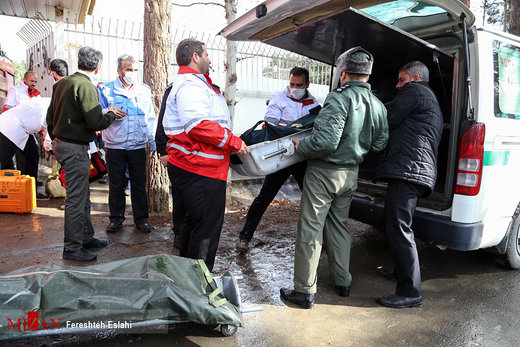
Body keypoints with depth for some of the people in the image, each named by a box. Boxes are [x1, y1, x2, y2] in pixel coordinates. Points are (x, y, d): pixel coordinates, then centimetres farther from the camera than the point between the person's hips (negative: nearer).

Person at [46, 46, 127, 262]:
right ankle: (72, 248, 8)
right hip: (75, 149, -9)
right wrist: (111, 114, -3)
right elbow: (96, 122, -21)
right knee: (76, 199, -2)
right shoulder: (86, 86, -16)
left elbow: (50, 116, 17)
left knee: (82, 195, 18)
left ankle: (86, 237, 29)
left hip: (61, 144, 10)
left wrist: (55, 140, 27)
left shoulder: (62, 83, 11)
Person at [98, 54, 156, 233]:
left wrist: (153, 142, 8)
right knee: (116, 184, 8)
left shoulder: (144, 90, 9)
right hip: (114, 146, -1)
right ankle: (116, 218, 24)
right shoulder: (106, 89, 2)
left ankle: (141, 218, 19)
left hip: (138, 146, 1)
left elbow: (150, 118, 12)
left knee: (139, 184, 6)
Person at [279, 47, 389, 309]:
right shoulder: (378, 105, 6)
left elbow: (325, 141, -27)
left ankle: (305, 291, 9)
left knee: (310, 230, 1)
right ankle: (342, 282, 31)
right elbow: (379, 144, 10)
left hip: (324, 173, -7)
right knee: (339, 225, 21)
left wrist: (301, 147, -10)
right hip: (351, 175, 8)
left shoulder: (340, 98, -18)